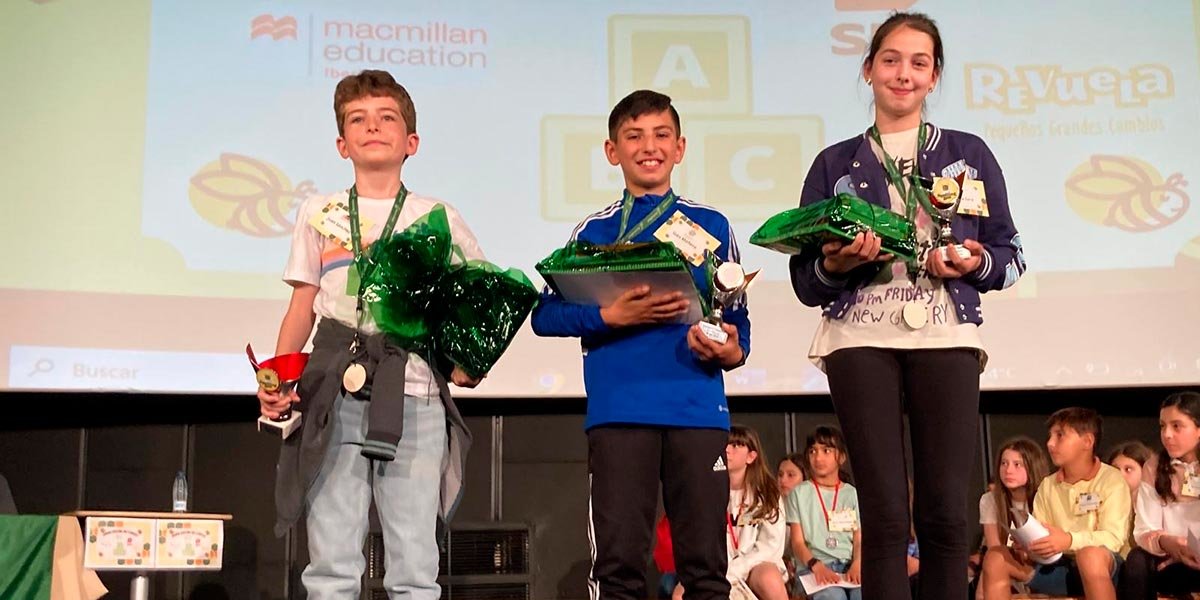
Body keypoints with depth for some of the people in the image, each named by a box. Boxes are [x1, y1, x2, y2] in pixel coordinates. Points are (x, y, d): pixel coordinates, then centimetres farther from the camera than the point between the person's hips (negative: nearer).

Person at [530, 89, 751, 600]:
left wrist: (730, 351, -8)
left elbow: (737, 316, 14)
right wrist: (612, 315, -12)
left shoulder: (711, 226, 12)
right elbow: (545, 315, 3)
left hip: (698, 409, 1)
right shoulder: (594, 231, 11)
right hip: (618, 410, 0)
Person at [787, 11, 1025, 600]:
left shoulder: (969, 153, 14)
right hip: (860, 339, 0)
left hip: (945, 337, 1)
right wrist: (837, 264, -11)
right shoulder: (835, 164, 12)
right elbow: (805, 281, 10)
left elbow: (1010, 254, 14)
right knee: (885, 513, -5)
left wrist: (975, 264, -7)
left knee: (946, 513, -5)